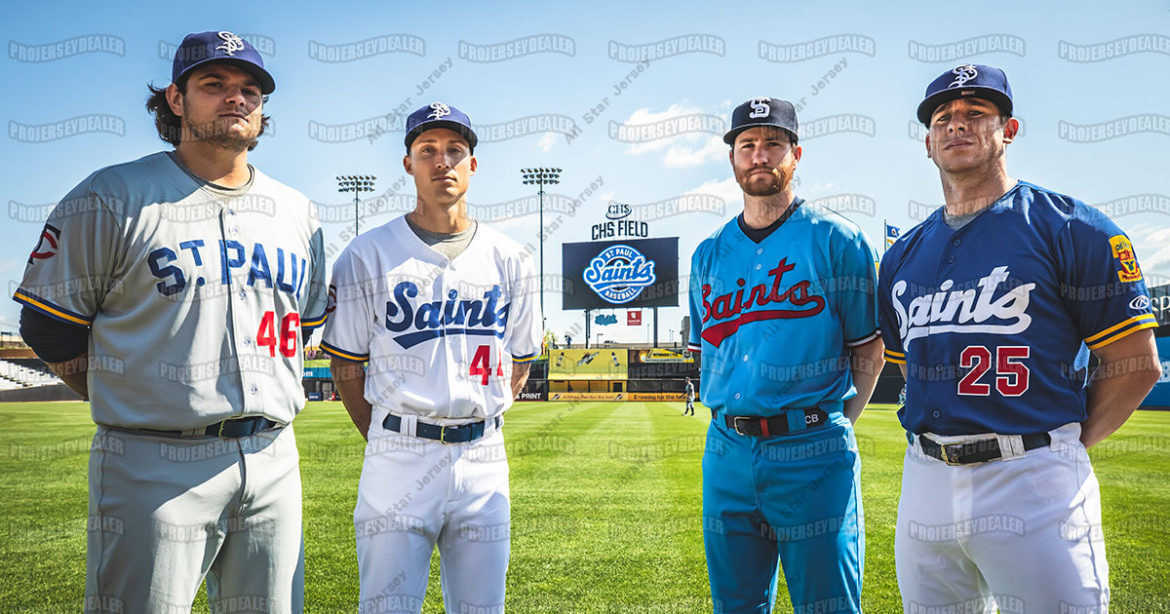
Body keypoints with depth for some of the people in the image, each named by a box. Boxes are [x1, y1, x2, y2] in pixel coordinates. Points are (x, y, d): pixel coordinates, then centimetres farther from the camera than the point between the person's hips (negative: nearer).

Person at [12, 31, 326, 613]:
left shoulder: (297, 212, 13)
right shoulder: (112, 197, -2)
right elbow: (49, 326, 1)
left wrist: (256, 406, 14)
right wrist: (131, 407, 5)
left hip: (274, 460, 5)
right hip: (155, 465, -4)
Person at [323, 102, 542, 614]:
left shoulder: (511, 261, 7)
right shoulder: (367, 256, 0)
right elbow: (345, 363, 5)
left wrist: (476, 427, 8)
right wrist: (383, 440, 2)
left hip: (483, 459, 3)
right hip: (398, 459, -2)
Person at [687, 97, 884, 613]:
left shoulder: (836, 239, 0)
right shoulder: (708, 254, 11)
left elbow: (869, 348, 2)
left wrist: (837, 426, -3)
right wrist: (734, 424, 10)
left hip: (813, 454, -4)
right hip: (728, 453, 4)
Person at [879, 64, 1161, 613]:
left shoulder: (1069, 227, -3)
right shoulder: (903, 255, 12)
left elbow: (1136, 363, -2)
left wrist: (1064, 445, -1)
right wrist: (941, 434, 11)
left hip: (1032, 485, -5)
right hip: (926, 484, 5)